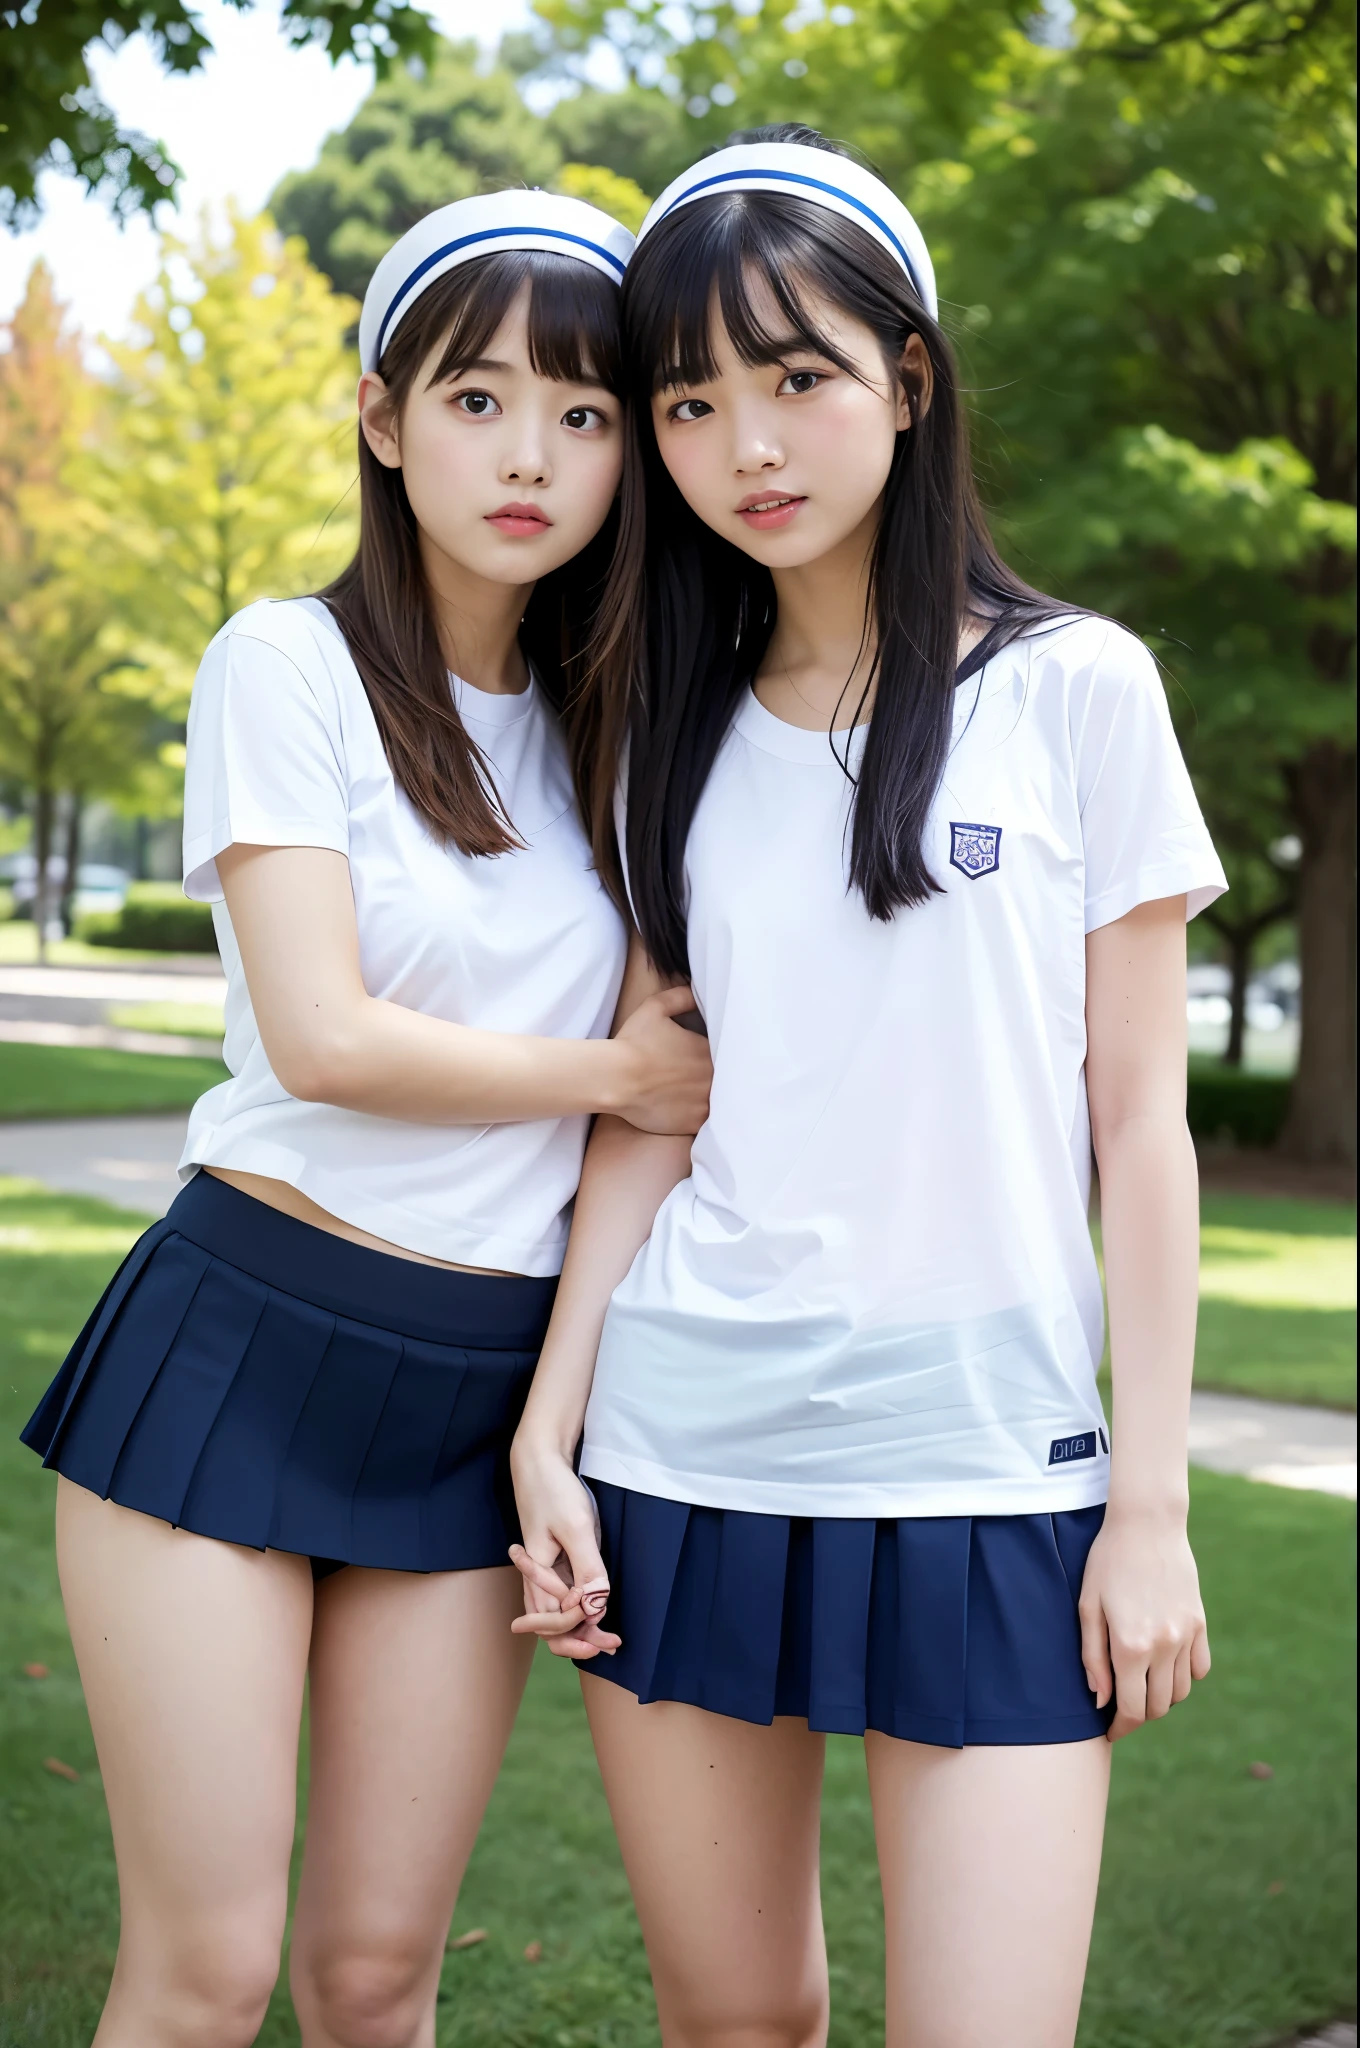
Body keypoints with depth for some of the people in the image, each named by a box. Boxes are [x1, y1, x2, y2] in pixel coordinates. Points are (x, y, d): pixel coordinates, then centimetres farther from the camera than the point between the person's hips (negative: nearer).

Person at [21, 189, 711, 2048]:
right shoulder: (289, 663, -4)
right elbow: (323, 1036, -13)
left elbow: (673, 1077, 13)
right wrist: (618, 1075, -3)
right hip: (243, 1345, -4)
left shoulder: (600, 728, 12)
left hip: (489, 1384, 4)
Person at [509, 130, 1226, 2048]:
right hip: (680, 1456, 3)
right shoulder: (681, 727, 10)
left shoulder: (1075, 689, -1)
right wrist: (549, 1429, 2)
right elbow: (649, 1108, 9)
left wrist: (1152, 1502, -4)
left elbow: (1139, 1118, -1)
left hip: (982, 1472, -3)